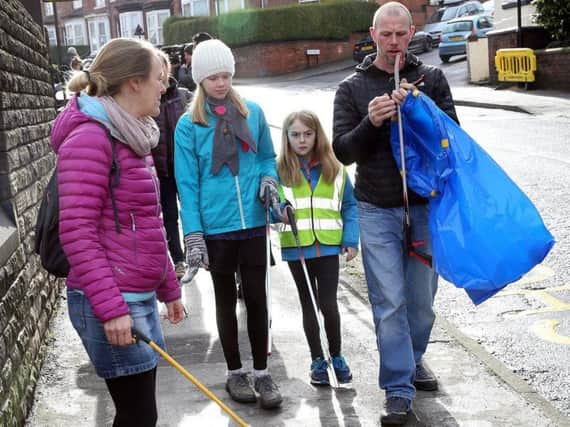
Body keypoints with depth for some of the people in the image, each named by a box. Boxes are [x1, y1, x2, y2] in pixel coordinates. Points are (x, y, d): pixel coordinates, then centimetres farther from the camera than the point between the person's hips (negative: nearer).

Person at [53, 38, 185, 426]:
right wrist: (111, 307, -23)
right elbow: (77, 233, -20)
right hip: (110, 305, -9)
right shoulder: (90, 138, -15)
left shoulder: (131, 137, 15)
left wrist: (168, 288, 22)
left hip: (140, 297, 9)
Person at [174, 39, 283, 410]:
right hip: (215, 228, -1)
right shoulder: (189, 124, -5)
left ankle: (262, 372, 21)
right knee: (226, 299, 12)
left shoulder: (253, 113, 2)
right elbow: (187, 183, -6)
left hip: (253, 222, 2)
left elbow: (267, 156, 14)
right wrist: (193, 236, -11)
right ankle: (235, 372, 26)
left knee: (256, 296, 7)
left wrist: (269, 179, -8)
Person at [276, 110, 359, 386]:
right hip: (296, 248, 0)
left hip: (328, 246, 0)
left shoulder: (334, 169, 3)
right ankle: (317, 360, 25)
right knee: (309, 305, 12)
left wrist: (351, 240, 1)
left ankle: (336, 356, 22)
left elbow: (349, 206, 8)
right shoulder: (280, 170, -1)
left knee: (329, 304, 0)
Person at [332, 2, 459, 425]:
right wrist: (371, 123, -22)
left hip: (427, 206, 2)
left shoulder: (431, 78, 5)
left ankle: (413, 360, 35)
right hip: (378, 211, -1)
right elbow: (343, 151, -3)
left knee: (422, 299, 12)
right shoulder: (352, 88, 2)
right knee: (390, 303, -3)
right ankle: (398, 390, 5)